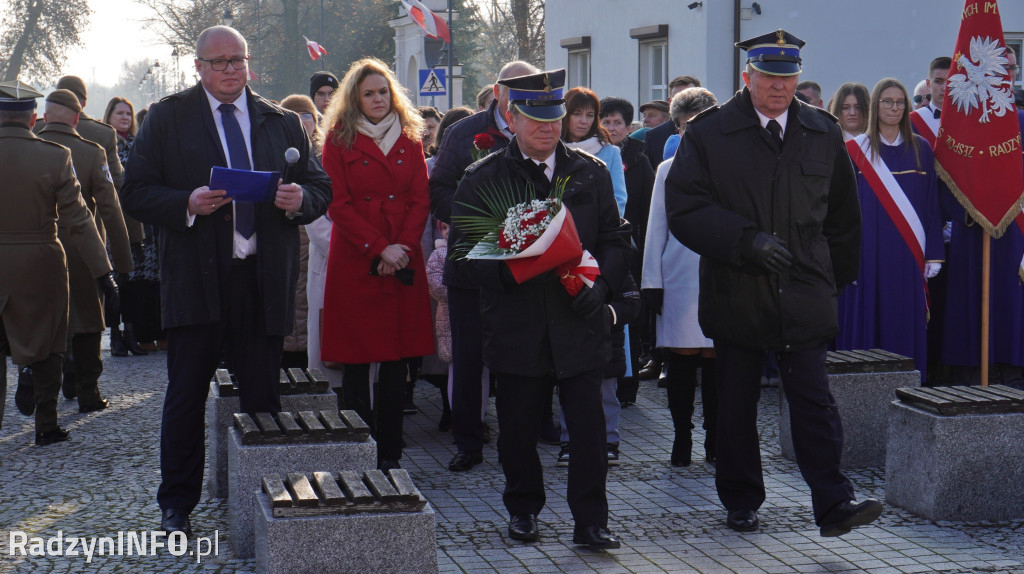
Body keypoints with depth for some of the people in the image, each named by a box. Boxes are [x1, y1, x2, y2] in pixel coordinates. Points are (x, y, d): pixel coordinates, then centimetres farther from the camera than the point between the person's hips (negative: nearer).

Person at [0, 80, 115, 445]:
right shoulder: (54, 157, -10)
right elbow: (78, 221, -9)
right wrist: (102, 271, -4)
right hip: (39, 267, 0)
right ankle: (46, 426, 17)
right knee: (45, 350, 12)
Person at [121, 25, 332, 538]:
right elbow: (136, 193, 0)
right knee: (186, 397, 3)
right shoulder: (167, 117, 5)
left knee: (263, 395, 6)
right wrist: (187, 204, -17)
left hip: (263, 280, 2)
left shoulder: (282, 123, 13)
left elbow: (321, 188, 13)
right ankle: (176, 505, 14)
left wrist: (300, 200, -10)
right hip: (195, 279, -2)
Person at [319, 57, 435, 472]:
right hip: (355, 262, -3)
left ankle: (389, 453, 7)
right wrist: (379, 248, -12)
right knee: (357, 363, -3)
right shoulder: (340, 140, 2)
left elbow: (421, 199, 8)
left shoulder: (409, 139, 12)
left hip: (402, 263, 3)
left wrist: (404, 247, -8)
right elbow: (339, 204, -4)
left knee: (397, 359, 1)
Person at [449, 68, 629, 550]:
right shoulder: (482, 179, 3)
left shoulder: (591, 173, 11)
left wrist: (599, 284, -7)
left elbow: (613, 241, 11)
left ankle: (590, 520, 6)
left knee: (588, 425, -3)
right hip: (517, 325, -1)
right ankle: (523, 509, 27)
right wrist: (507, 271, -18)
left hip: (579, 322, 1)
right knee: (518, 426, 8)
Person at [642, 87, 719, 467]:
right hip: (677, 278, 1)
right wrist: (652, 281, 6)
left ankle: (715, 440, 12)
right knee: (681, 362, 2)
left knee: (715, 362, 1)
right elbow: (656, 228, 11)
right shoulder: (668, 171, 9)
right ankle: (681, 439, 12)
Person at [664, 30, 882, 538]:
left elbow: (843, 215, 20)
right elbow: (684, 210, -8)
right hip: (736, 295, -1)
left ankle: (833, 504, -7)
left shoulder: (823, 133, 9)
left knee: (814, 400, -7)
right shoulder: (708, 133, -1)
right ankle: (741, 503, 20)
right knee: (736, 405, 8)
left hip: (804, 296, 1)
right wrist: (745, 240, -17)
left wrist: (837, 277, 16)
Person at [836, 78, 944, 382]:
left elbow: (931, 205, 8)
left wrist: (934, 254, 2)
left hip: (908, 254, 2)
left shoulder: (920, 150, 9)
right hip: (869, 252, -1)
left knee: (907, 322, 2)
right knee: (867, 321, -2)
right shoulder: (856, 150, 4)